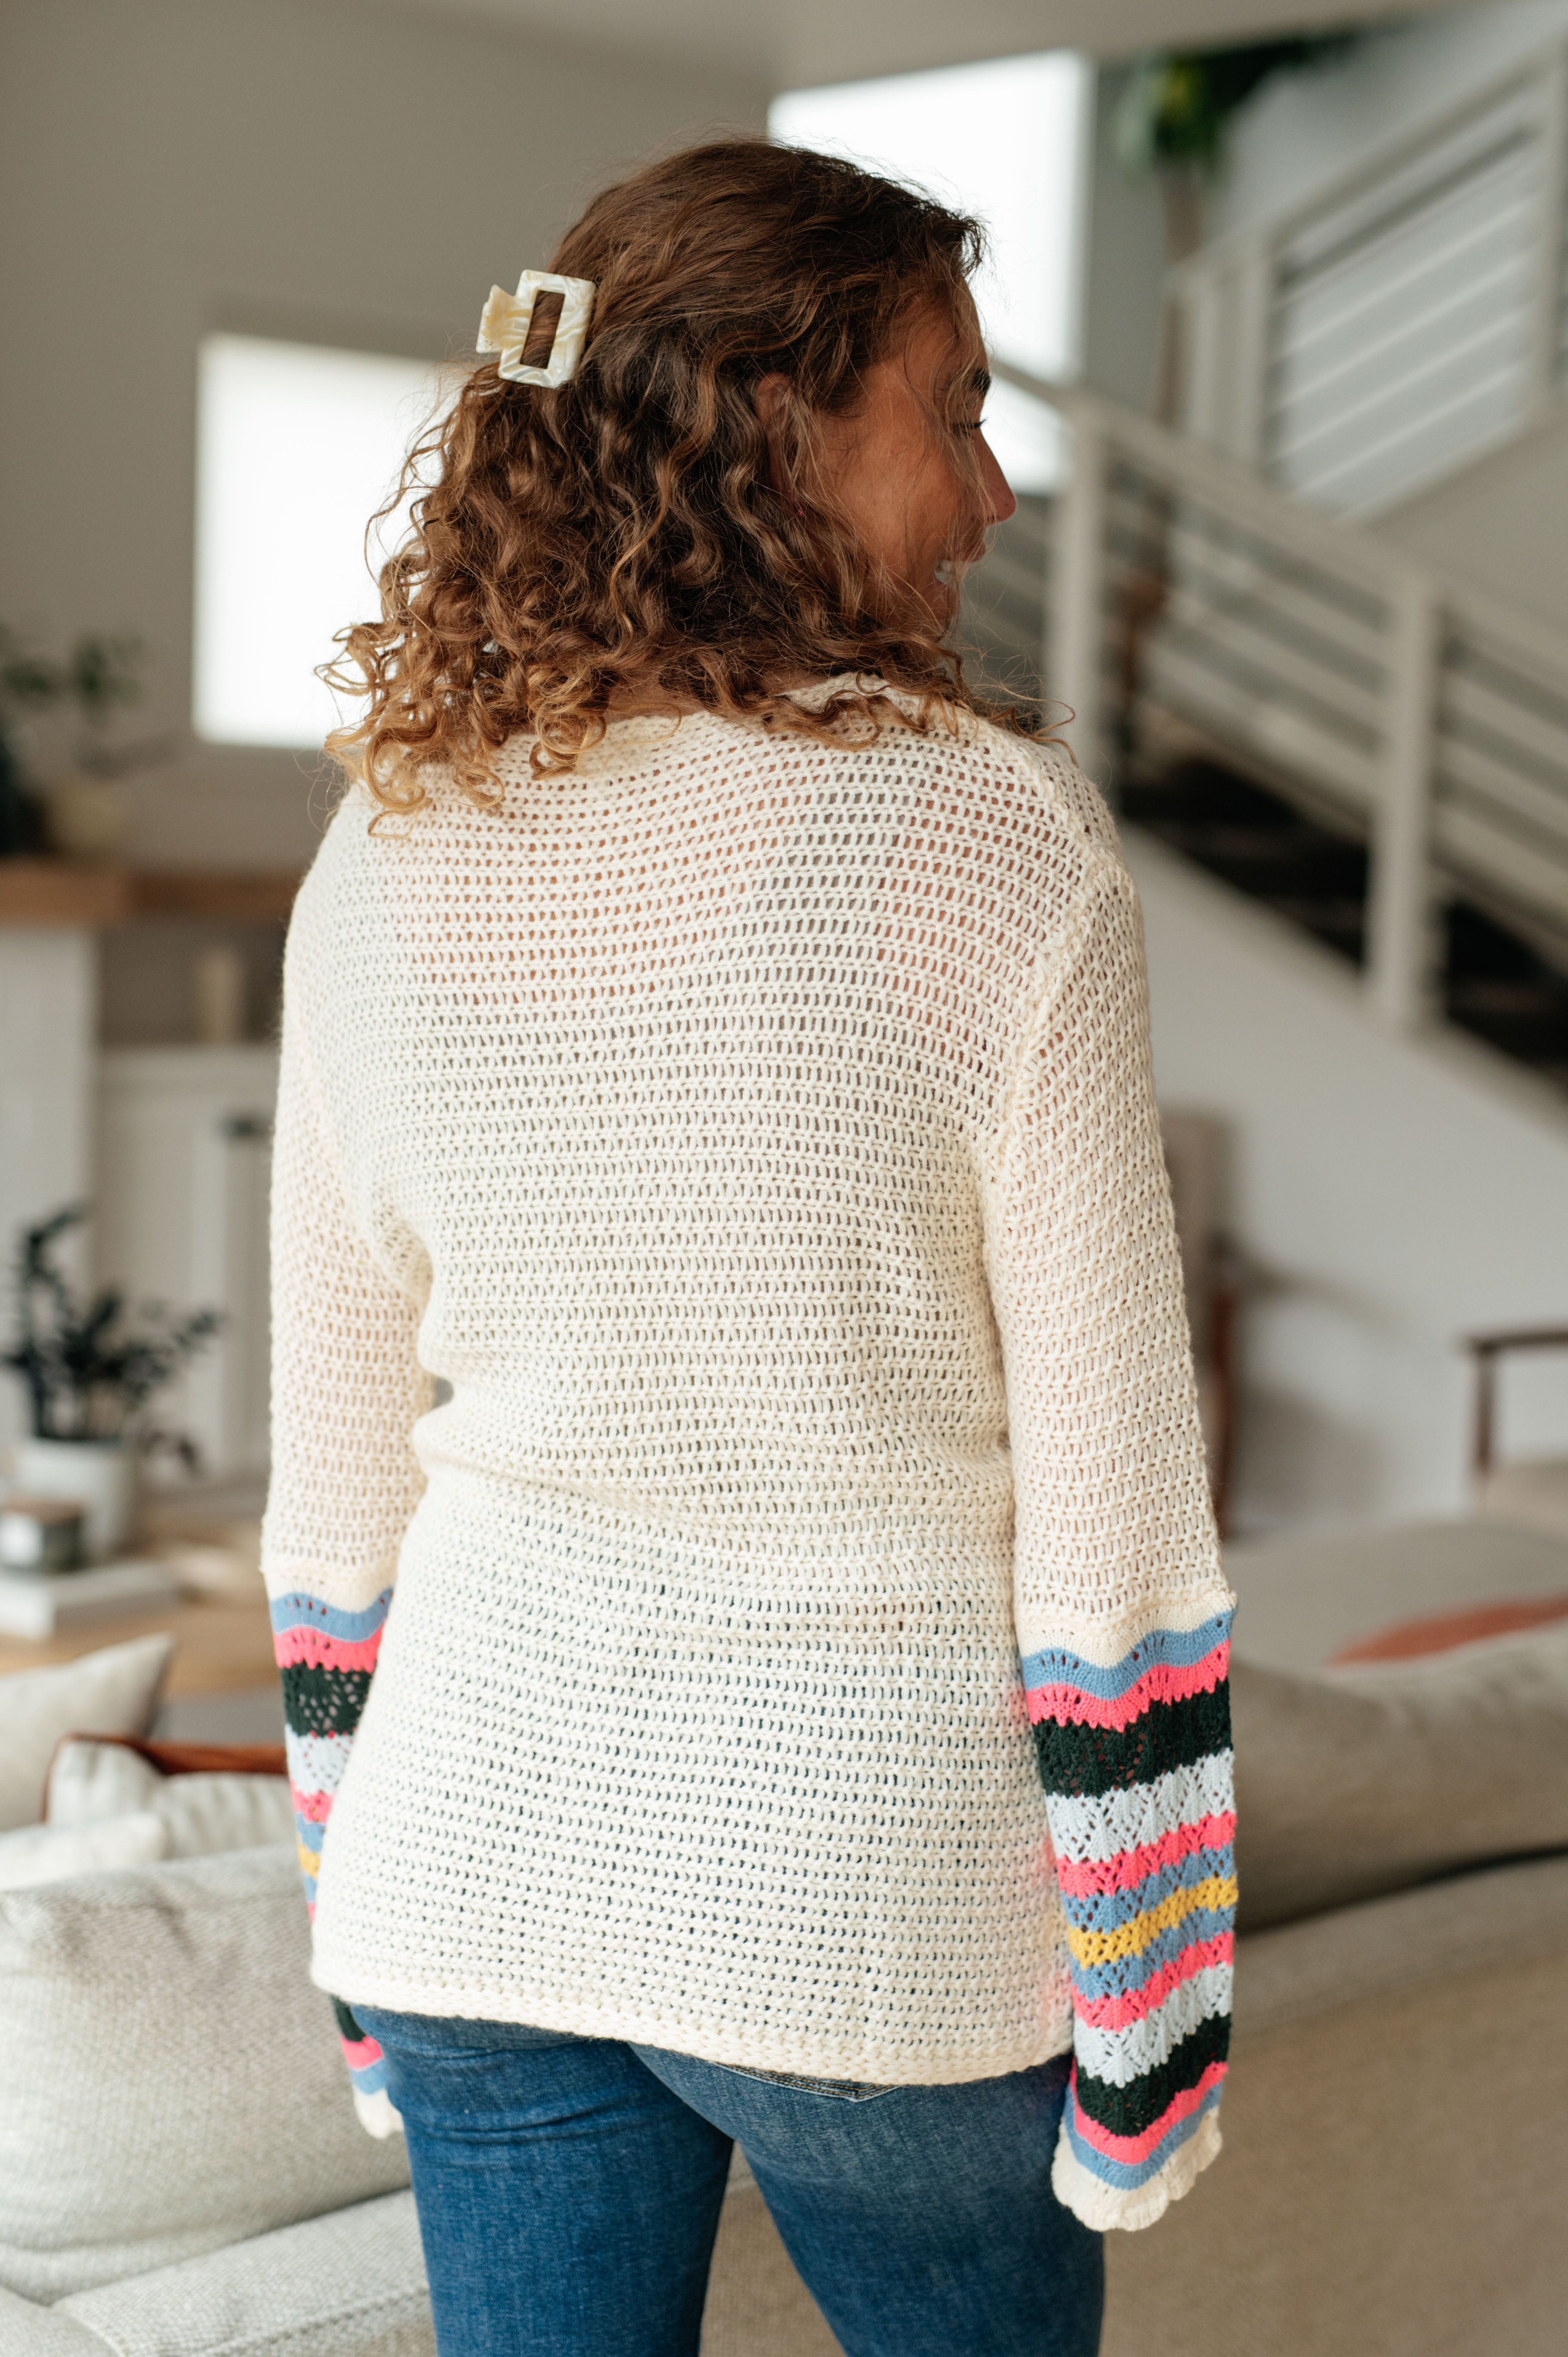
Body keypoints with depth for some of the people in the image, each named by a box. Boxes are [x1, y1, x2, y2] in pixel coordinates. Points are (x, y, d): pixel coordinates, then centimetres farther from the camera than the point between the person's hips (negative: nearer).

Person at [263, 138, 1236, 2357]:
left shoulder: (390, 861, -3)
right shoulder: (1001, 846, -16)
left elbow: (340, 1464, 4)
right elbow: (1110, 1505, -15)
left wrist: (373, 1932, 15)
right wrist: (1153, 2026, -4)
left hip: (488, 1856, 4)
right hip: (874, 1888, -3)